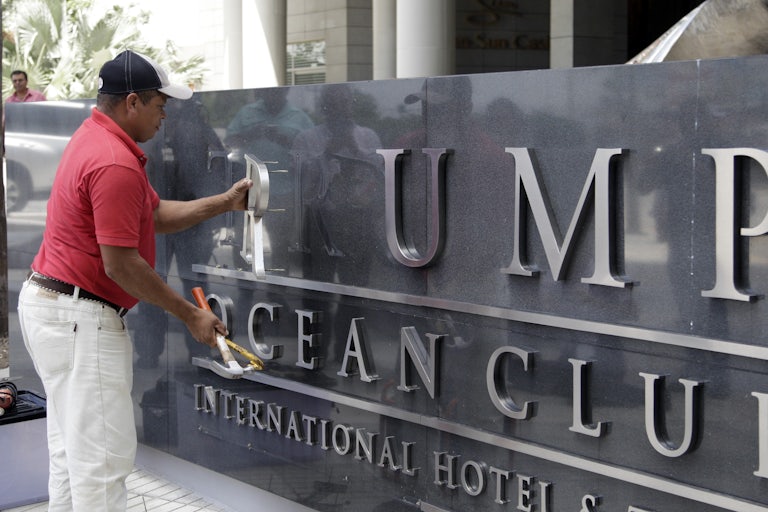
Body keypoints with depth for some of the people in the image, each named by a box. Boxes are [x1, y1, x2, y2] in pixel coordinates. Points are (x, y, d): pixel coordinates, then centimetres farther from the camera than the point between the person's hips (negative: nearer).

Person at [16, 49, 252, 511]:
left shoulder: (96, 140, 12)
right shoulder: (116, 165, -22)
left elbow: (157, 214, 18)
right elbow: (121, 265, -22)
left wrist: (224, 202, 11)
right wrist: (190, 314, -14)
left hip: (52, 303, 11)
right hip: (80, 318, -11)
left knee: (72, 450, 18)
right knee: (104, 457, -6)